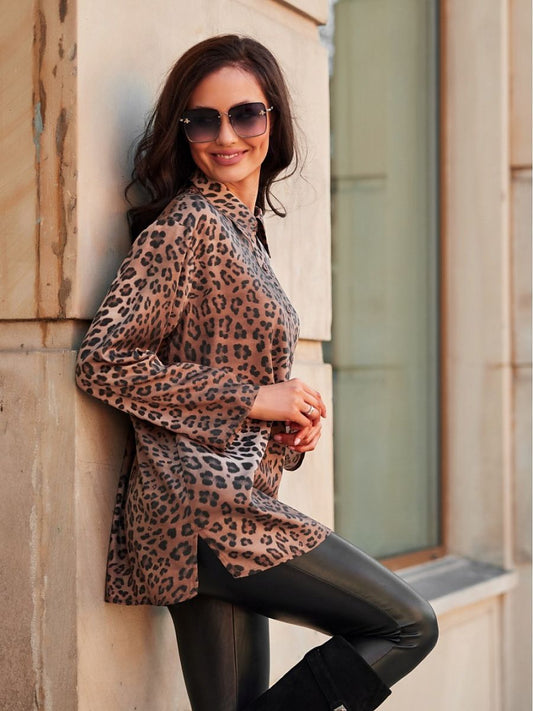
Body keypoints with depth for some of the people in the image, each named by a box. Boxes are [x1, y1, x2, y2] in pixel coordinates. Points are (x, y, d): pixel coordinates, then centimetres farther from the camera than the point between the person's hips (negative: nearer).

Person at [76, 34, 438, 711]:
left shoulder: (244, 229, 19)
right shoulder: (187, 222, -9)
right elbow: (103, 361, -16)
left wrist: (292, 421, 7)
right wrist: (252, 400, -13)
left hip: (235, 503, 9)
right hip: (206, 502, -9)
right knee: (409, 625, -4)